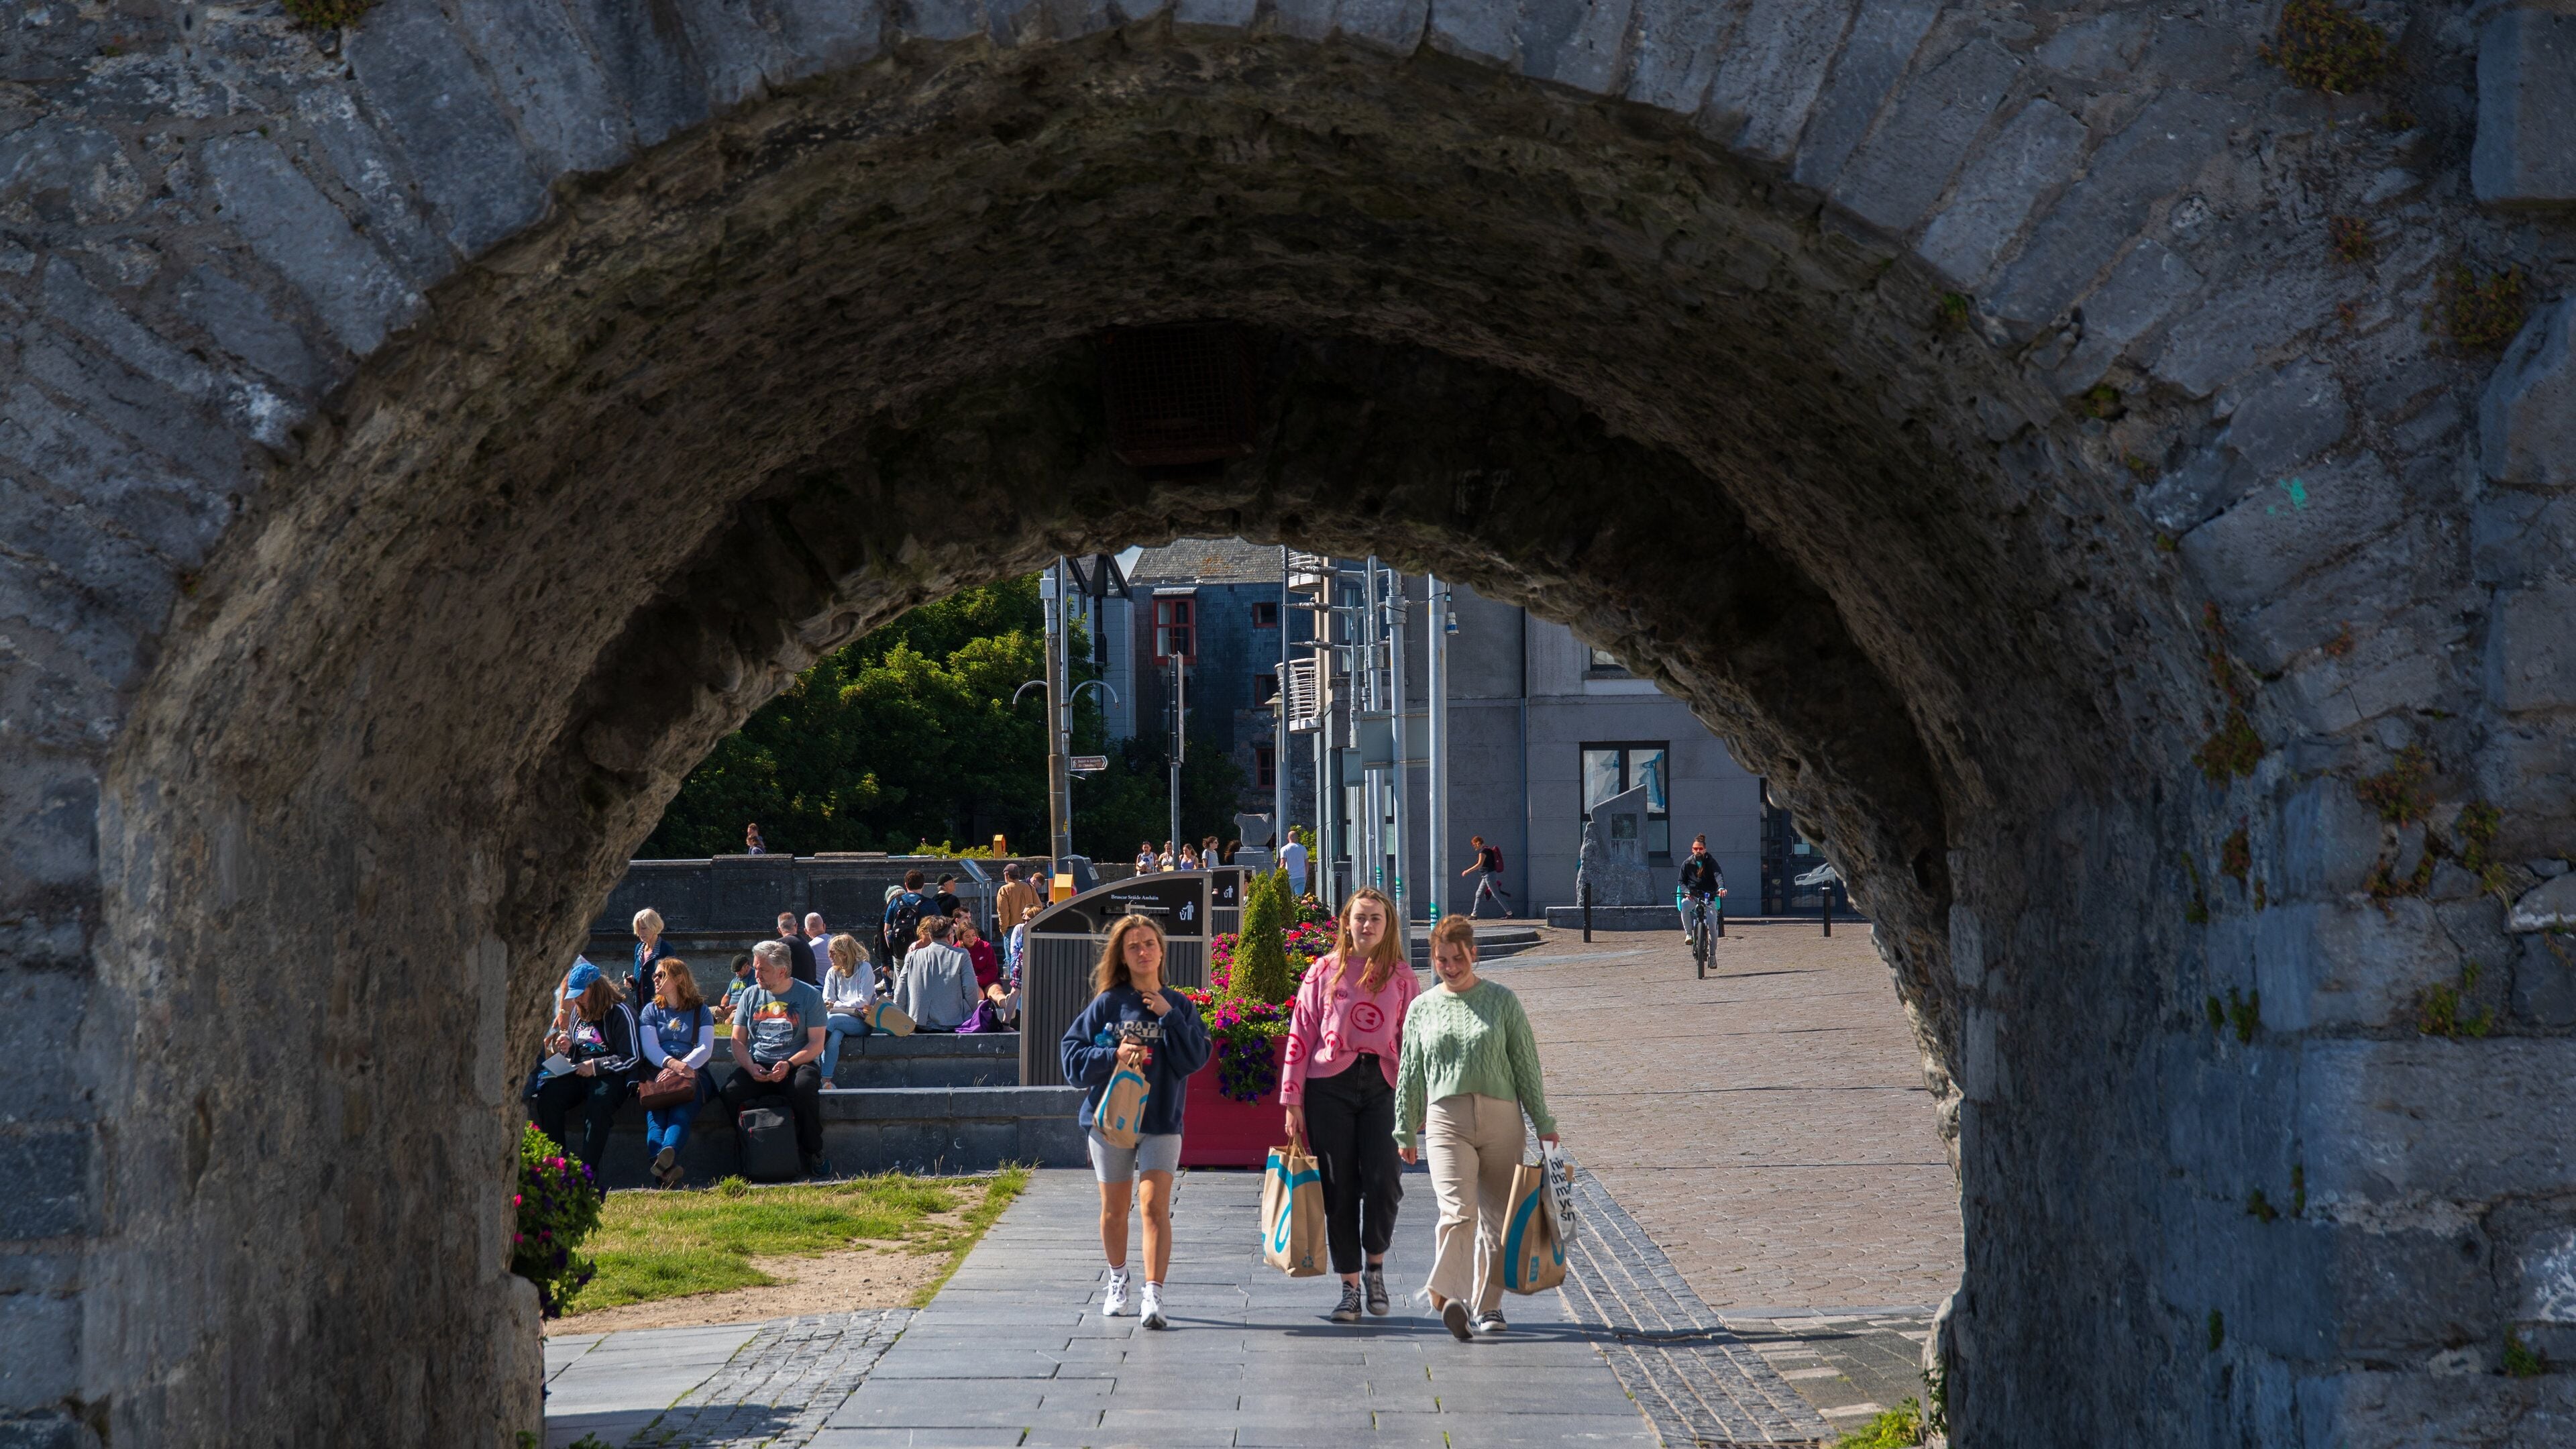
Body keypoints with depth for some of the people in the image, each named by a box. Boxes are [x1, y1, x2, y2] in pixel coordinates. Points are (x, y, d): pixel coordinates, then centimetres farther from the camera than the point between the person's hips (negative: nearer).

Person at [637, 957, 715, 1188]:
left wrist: (684, 1066, -18)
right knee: (655, 1108, -33)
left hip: (693, 1072, -1)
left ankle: (667, 1155, -63)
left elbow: (705, 1048, 3)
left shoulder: (700, 1010, 17)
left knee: (681, 1107, -35)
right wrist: (671, 1063, -17)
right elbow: (650, 1048, 5)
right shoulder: (651, 1011, 21)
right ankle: (667, 1165, -58)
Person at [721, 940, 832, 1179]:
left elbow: (816, 1044, -3)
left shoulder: (809, 995, 2)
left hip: (797, 1063, -3)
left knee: (804, 1087, -37)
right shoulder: (751, 996, 12)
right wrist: (750, 1067, -10)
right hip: (757, 1066, 3)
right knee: (730, 1092, -28)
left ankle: (813, 1154, -18)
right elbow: (738, 1041, 11)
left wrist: (789, 1065, -19)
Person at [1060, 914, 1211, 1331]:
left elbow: (1194, 1059, -6)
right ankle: (1118, 1283, 34)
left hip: (1161, 1121, -1)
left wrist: (1169, 1016, -12)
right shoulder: (1108, 1003, 1)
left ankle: (1154, 1298, -18)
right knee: (1114, 1209, 12)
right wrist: (1113, 1056, -16)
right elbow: (1071, 1052, -2)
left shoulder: (1180, 1006, 4)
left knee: (1155, 1206, -13)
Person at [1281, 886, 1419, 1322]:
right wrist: (1292, 1102, 2)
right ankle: (1349, 1286, 10)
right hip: (1330, 1085, 0)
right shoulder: (1323, 972, 7)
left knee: (1384, 1184, -12)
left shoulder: (1401, 976, 8)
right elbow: (1301, 1036, 7)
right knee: (1339, 1189, 1)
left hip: (1383, 1085, 0)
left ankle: (1375, 1267, 13)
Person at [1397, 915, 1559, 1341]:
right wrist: (1405, 1131, 16)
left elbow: (1526, 1065, 8)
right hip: (1446, 1119, 0)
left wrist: (1542, 1123, 7)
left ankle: (1488, 1305, 14)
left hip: (1500, 1117, 0)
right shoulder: (1423, 1008, 10)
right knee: (1457, 1211, -18)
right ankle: (1451, 1297, -25)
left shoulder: (1501, 1001, 6)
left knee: (1496, 1217, 4)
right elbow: (1410, 1075, 16)